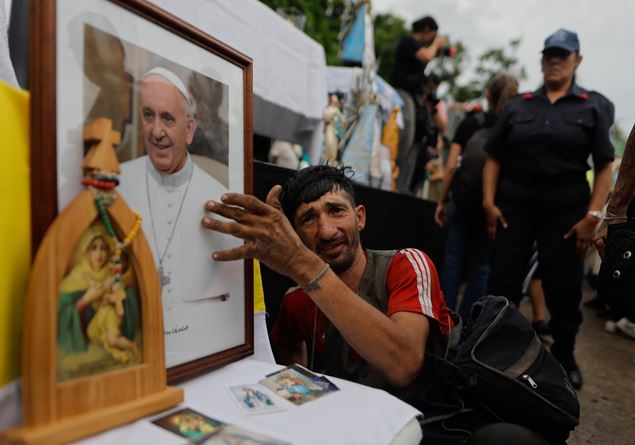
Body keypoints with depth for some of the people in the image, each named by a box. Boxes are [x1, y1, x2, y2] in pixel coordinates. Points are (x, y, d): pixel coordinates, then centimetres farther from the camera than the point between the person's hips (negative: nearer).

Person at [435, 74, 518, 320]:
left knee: (453, 261, 9)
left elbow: (451, 167, -3)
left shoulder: (470, 123, 1)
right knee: (480, 267, 10)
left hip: (462, 200, 0)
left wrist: (441, 201, 4)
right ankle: (465, 324, 16)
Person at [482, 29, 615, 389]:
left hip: (566, 209, -1)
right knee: (502, 282, 3)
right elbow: (494, 158, 7)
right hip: (513, 205, 1)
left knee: (565, 288, 6)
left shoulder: (595, 106, 5)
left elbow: (604, 166, -1)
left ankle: (564, 358, 28)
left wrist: (592, 215, -11)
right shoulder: (518, 105, 10)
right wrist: (489, 202, -5)